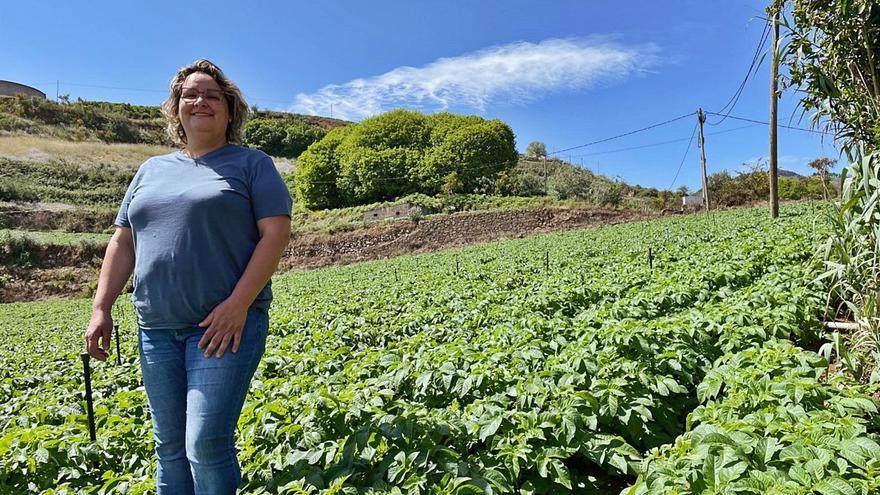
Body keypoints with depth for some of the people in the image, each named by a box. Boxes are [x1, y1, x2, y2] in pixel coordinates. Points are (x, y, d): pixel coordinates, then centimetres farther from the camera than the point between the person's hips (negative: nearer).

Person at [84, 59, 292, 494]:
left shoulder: (252, 164, 2)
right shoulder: (152, 170, 18)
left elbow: (276, 233, -9)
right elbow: (123, 242, 18)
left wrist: (239, 303, -17)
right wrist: (101, 307, 9)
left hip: (226, 323, -5)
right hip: (156, 327, 6)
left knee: (207, 445, -9)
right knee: (169, 448, 13)